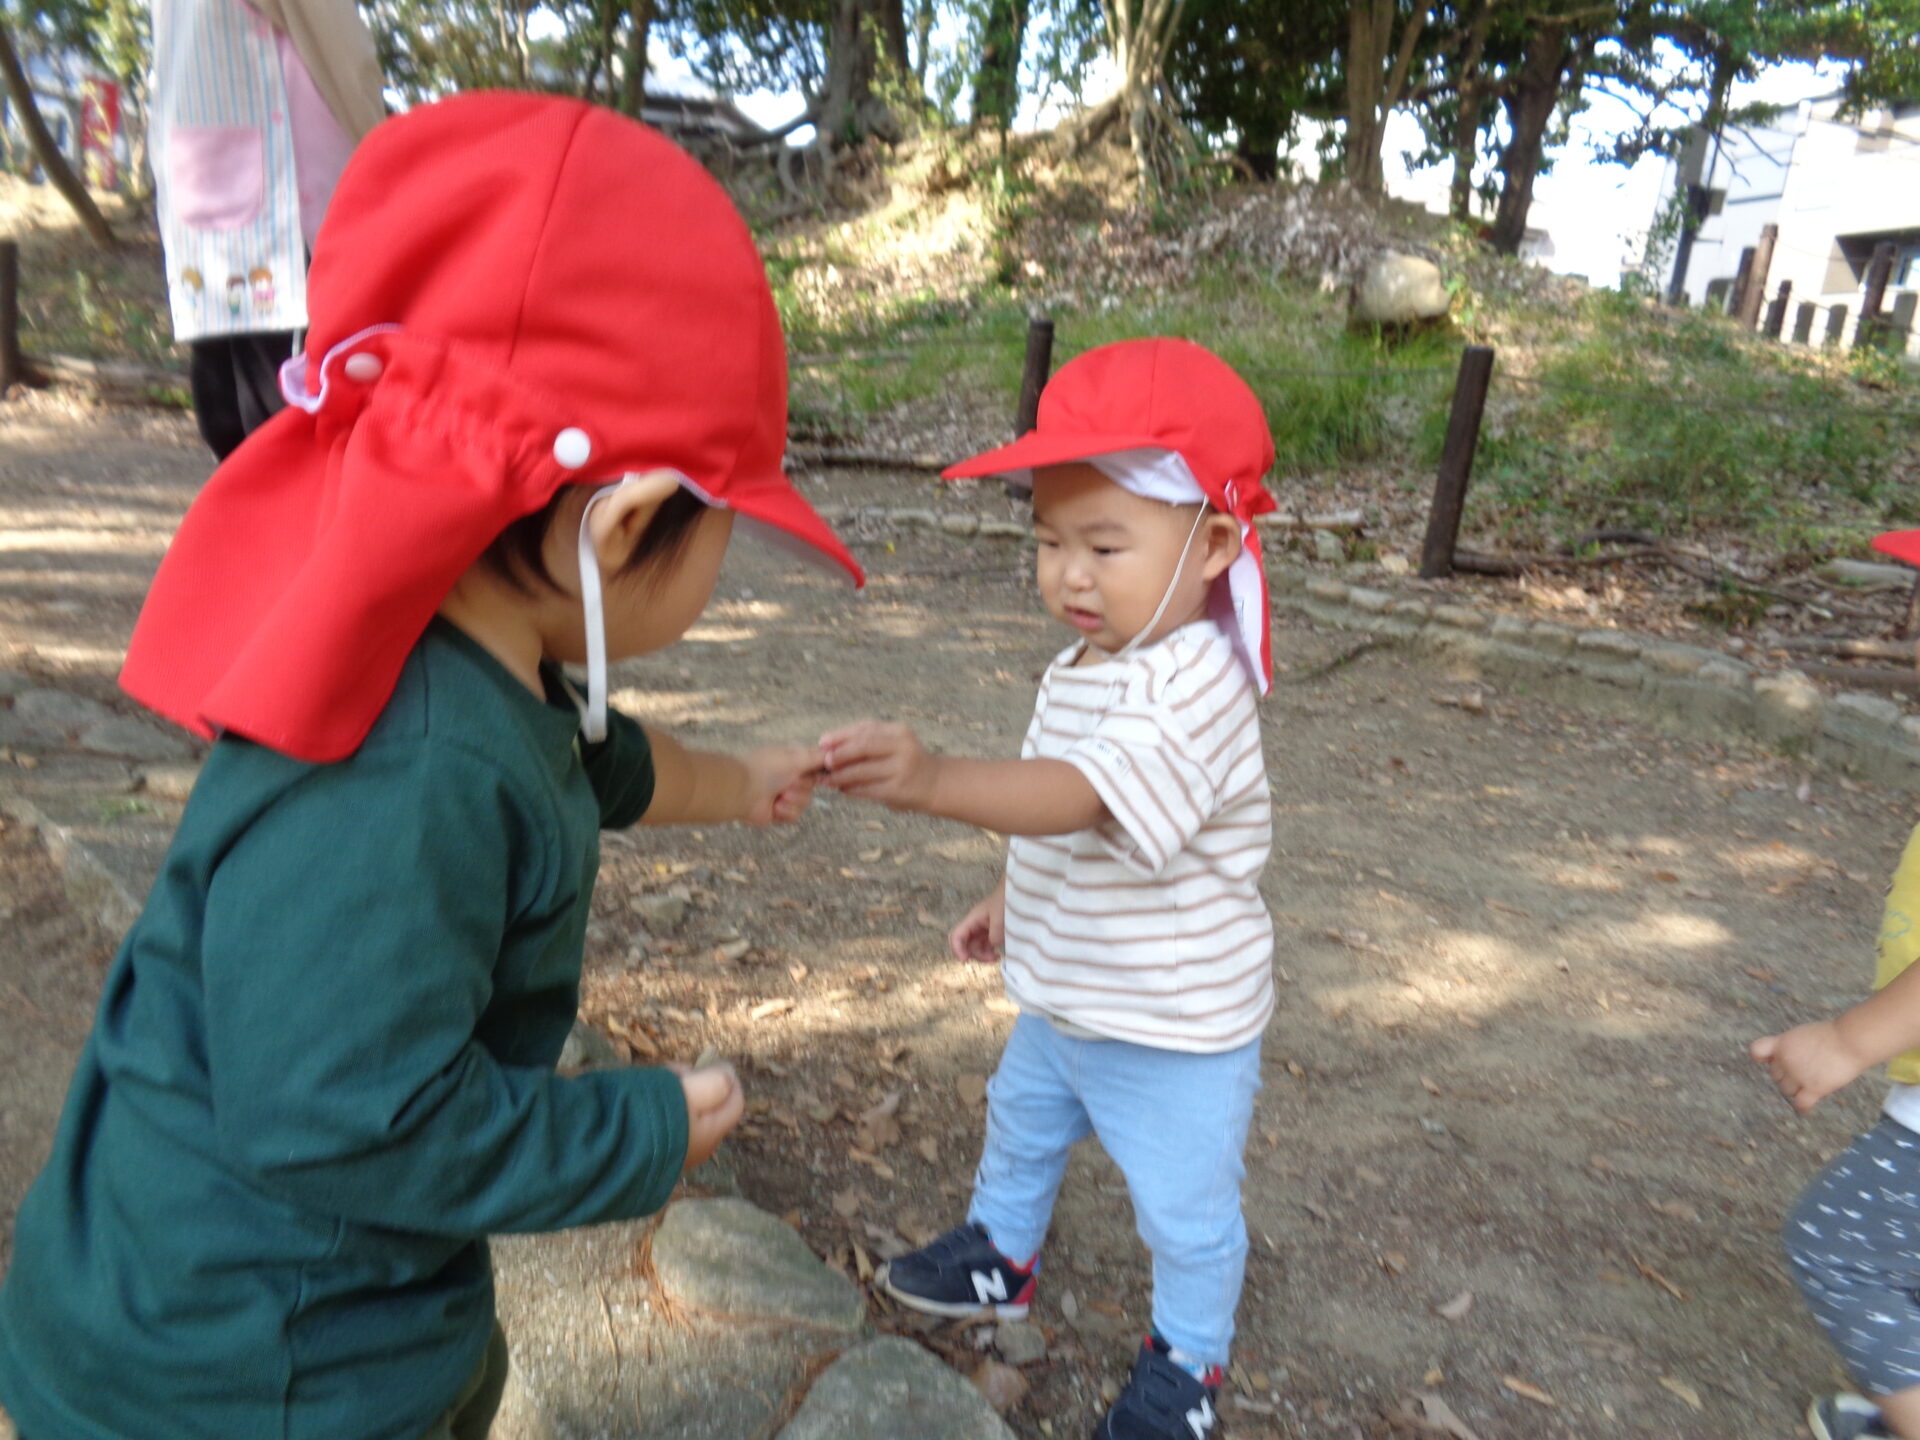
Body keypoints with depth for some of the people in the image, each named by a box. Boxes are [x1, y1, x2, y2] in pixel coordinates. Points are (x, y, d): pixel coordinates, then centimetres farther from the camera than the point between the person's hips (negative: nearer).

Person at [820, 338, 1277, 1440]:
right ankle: (1003, 1253, 58)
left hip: (1174, 1032, -8)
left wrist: (935, 781, -62)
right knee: (1021, 1125, 30)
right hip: (1061, 1003, 8)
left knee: (1185, 1207, 16)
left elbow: (1081, 795, -48)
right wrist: (1013, 898, 18)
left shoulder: (1194, 688, -32)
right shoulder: (1085, 668, -2)